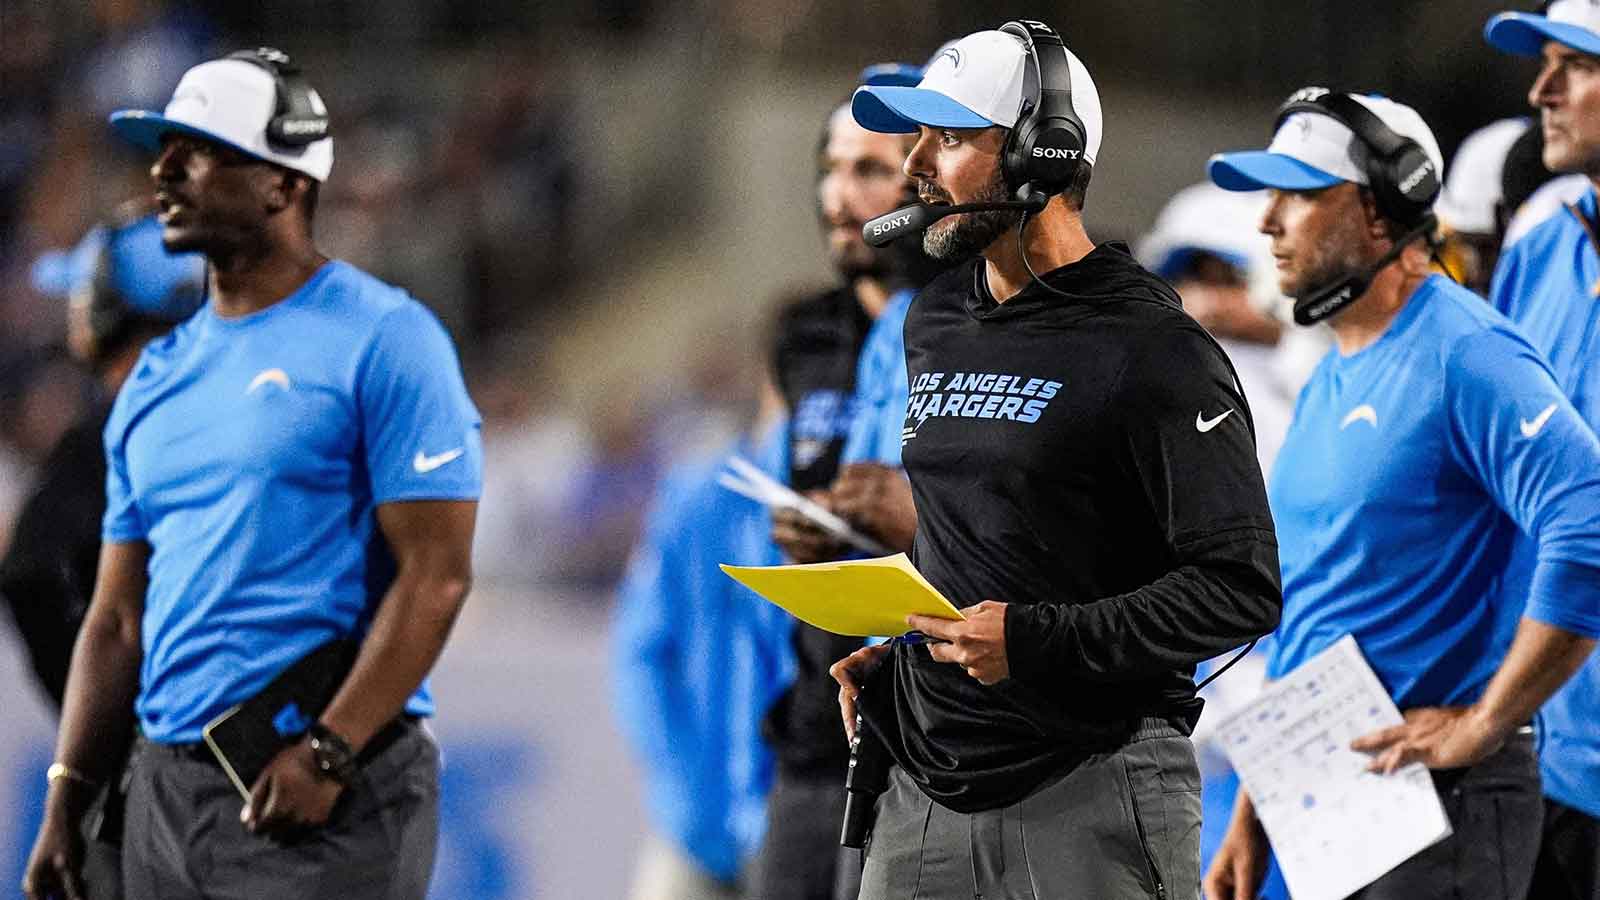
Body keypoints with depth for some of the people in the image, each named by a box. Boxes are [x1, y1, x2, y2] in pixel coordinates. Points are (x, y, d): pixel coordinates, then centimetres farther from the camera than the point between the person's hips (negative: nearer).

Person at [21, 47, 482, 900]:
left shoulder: (382, 342, -7)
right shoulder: (158, 375, 15)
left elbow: (435, 576, -13)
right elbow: (119, 618, 17)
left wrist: (327, 752, -20)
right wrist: (65, 798, 8)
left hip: (325, 796, -7)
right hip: (166, 790, 7)